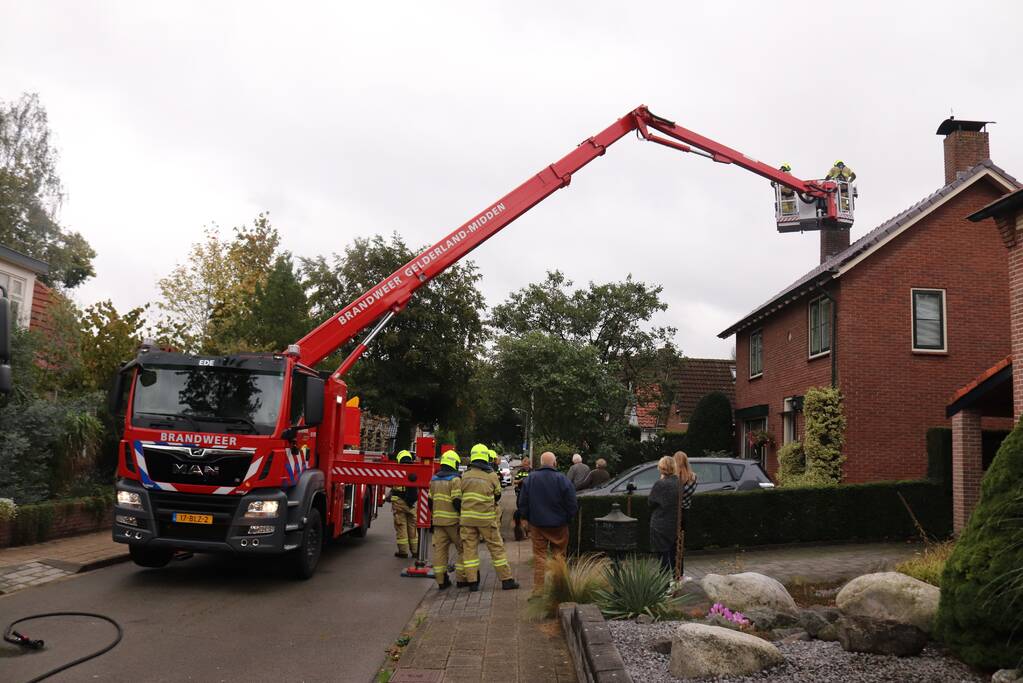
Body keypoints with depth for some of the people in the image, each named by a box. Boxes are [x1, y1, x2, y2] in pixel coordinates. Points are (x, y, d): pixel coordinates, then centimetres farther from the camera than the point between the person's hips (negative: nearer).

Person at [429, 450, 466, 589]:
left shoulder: (434, 479, 12)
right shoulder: (455, 480, -11)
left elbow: (430, 500, 16)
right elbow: (457, 501, -17)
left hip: (438, 519, 7)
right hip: (453, 520, -6)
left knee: (439, 549, 6)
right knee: (462, 548, 5)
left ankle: (441, 580, 7)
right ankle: (461, 578, 4)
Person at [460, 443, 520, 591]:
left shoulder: (465, 476, 1)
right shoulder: (492, 476, -4)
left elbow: (460, 495, 9)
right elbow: (497, 494, 9)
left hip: (467, 517, 2)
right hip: (486, 518, -2)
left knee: (469, 548, 6)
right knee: (496, 547, 6)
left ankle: (472, 582, 4)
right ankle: (506, 580, 8)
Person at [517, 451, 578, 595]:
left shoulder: (530, 478, -5)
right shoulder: (562, 479, -11)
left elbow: (522, 504, 1)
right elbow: (572, 506, -7)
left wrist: (529, 519, 14)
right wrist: (566, 519, 9)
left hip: (537, 524, 1)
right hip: (559, 525, -1)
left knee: (539, 556, 7)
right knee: (559, 555, 11)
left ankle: (538, 590, 6)